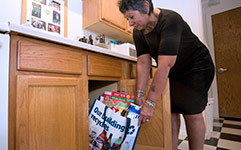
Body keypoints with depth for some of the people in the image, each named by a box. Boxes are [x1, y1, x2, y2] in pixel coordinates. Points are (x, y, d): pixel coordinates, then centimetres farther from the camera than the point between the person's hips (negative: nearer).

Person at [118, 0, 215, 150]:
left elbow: (165, 65, -38)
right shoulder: (138, 32, -6)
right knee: (171, 111, 1)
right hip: (172, 73, 6)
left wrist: (150, 102, -38)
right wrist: (139, 95, -20)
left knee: (191, 113, -9)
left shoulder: (170, 20, -29)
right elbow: (143, 63, -13)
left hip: (196, 67, -5)